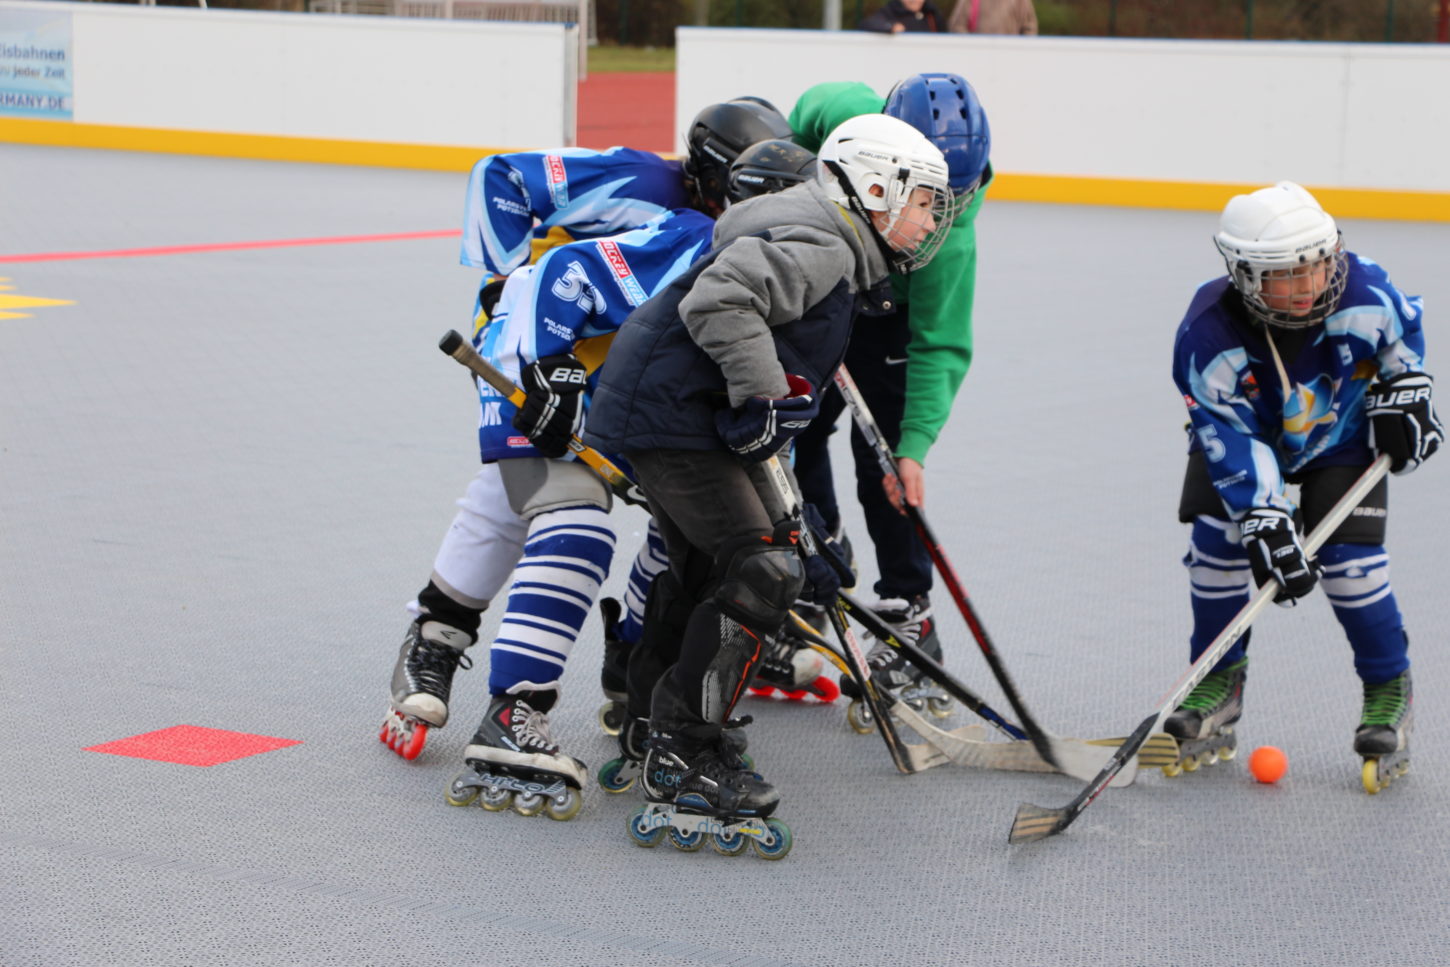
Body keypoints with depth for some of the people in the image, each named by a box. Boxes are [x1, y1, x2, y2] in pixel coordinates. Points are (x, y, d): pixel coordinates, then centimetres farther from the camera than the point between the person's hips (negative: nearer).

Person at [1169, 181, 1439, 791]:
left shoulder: (1363, 294, -30)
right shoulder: (1208, 338, -33)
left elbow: (1404, 325, -4)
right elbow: (1232, 438, -31)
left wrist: (1406, 393, -6)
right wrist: (1264, 522, -37)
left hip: (1341, 437, 0)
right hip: (1246, 433, 0)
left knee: (1347, 553, -15)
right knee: (1219, 535, -15)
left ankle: (1389, 687, 5)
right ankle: (1218, 682, 4)